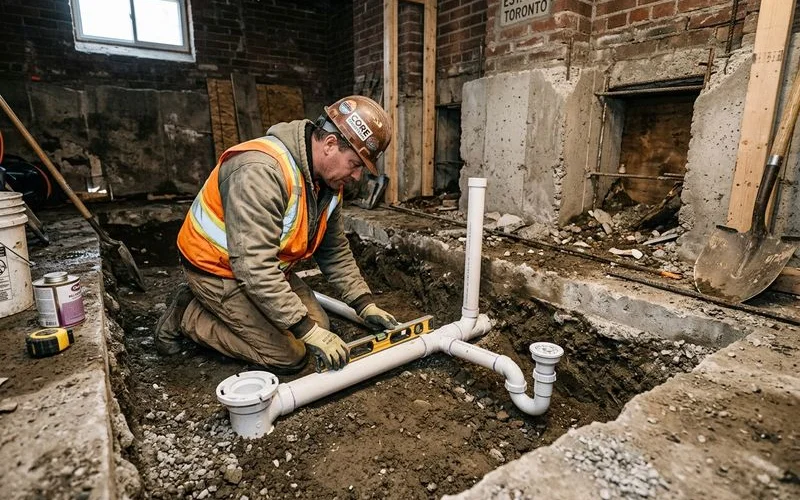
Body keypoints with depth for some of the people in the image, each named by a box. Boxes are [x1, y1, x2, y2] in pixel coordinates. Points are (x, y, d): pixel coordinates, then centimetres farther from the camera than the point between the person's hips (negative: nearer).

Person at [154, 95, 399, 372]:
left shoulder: (327, 178, -5)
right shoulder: (261, 170, -33)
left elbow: (335, 249, 4)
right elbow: (254, 266, -36)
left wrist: (365, 304, -3)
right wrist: (307, 330, -32)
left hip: (268, 267, 9)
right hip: (218, 270, -8)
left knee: (319, 328, 5)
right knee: (289, 356, -11)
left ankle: (215, 308, 15)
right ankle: (186, 316, 4)